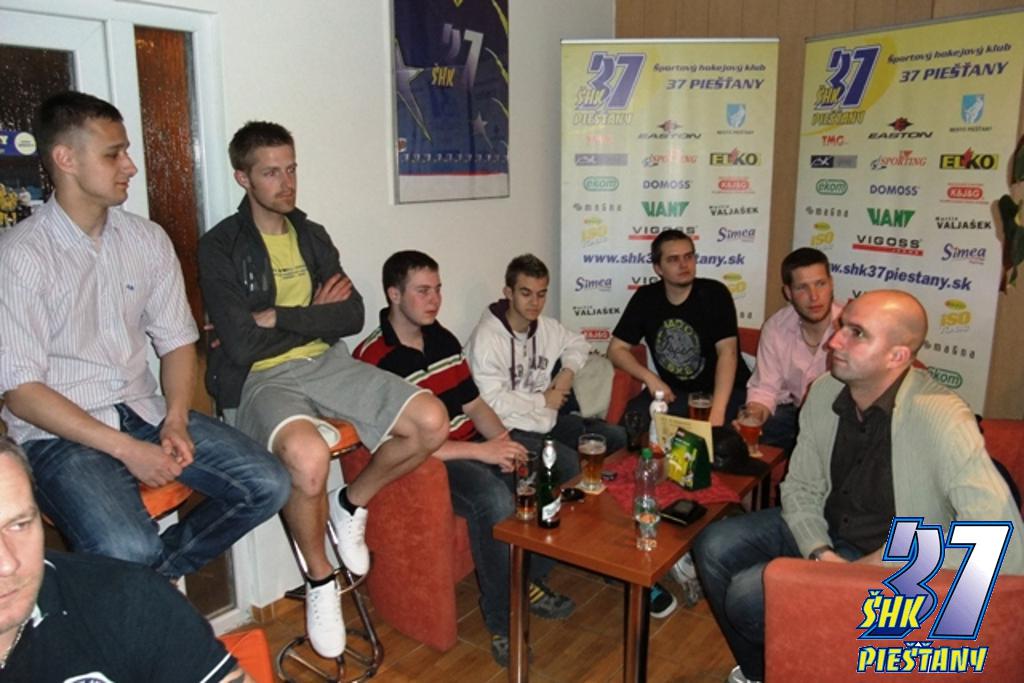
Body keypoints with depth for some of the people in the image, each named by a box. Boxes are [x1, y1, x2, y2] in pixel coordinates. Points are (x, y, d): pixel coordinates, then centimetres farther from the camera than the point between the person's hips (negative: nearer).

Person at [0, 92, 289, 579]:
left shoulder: (148, 239, 6)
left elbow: (177, 339, 9)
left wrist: (175, 420, -8)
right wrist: (126, 449, -19)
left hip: (145, 411, 5)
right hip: (61, 433, -5)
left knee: (267, 485, -10)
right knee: (128, 550, -30)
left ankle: (161, 571, 9)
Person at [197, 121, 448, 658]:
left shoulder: (312, 236, 13)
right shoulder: (220, 247, -5)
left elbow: (352, 316, 3)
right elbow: (242, 345, -14)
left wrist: (282, 318, -10)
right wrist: (314, 315, -4)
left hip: (326, 363, 6)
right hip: (260, 379, -5)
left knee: (431, 421, -13)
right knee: (309, 455, -38)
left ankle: (352, 504, 14)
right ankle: (320, 581, -6)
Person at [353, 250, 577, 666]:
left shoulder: (443, 339, 8)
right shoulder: (373, 359, -17)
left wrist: (503, 442, -7)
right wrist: (482, 452, -24)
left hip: (474, 446, 8)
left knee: (562, 464, -4)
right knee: (494, 499, -35)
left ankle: (531, 580, 11)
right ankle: (501, 621, -12)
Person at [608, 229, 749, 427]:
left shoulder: (714, 293, -10)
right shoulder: (645, 298, 0)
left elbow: (727, 352, -19)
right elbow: (617, 349, 2)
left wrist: (717, 411, -31)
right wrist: (650, 378, -16)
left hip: (723, 390, -2)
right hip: (674, 391, 3)